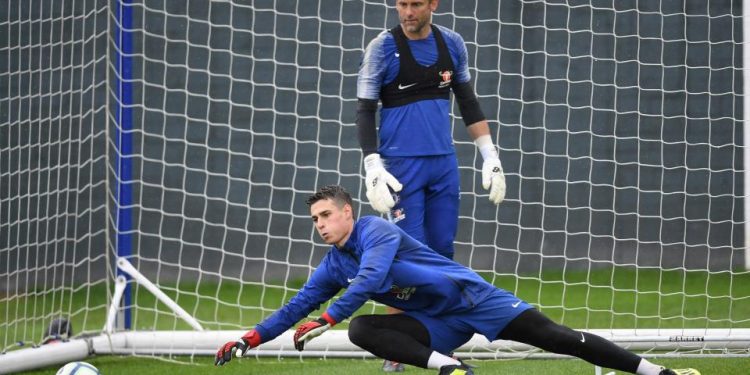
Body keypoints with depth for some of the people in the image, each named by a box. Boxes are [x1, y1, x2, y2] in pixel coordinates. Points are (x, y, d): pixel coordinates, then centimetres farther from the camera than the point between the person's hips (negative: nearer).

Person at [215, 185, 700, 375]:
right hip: (439, 328, 7)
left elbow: (370, 279, -28)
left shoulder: (376, 231, -13)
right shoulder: (334, 267, 11)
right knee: (362, 330, -18)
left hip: (472, 298, -7)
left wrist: (325, 320, -30)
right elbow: (298, 305, 16)